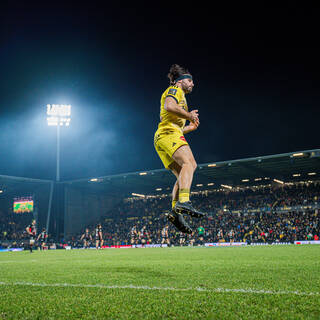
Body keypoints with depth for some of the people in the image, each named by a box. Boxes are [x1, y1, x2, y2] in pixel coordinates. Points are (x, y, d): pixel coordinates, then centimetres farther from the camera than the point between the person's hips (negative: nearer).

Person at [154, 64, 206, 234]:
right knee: (189, 163, -29)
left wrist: (190, 127, 32)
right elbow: (169, 106, -16)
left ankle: (175, 212, -14)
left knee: (183, 176, -2)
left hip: (165, 137, 10)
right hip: (168, 134, -10)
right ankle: (183, 202, -45)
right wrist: (189, 115, -7)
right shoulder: (174, 90, 8)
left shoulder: (179, 96, 36)